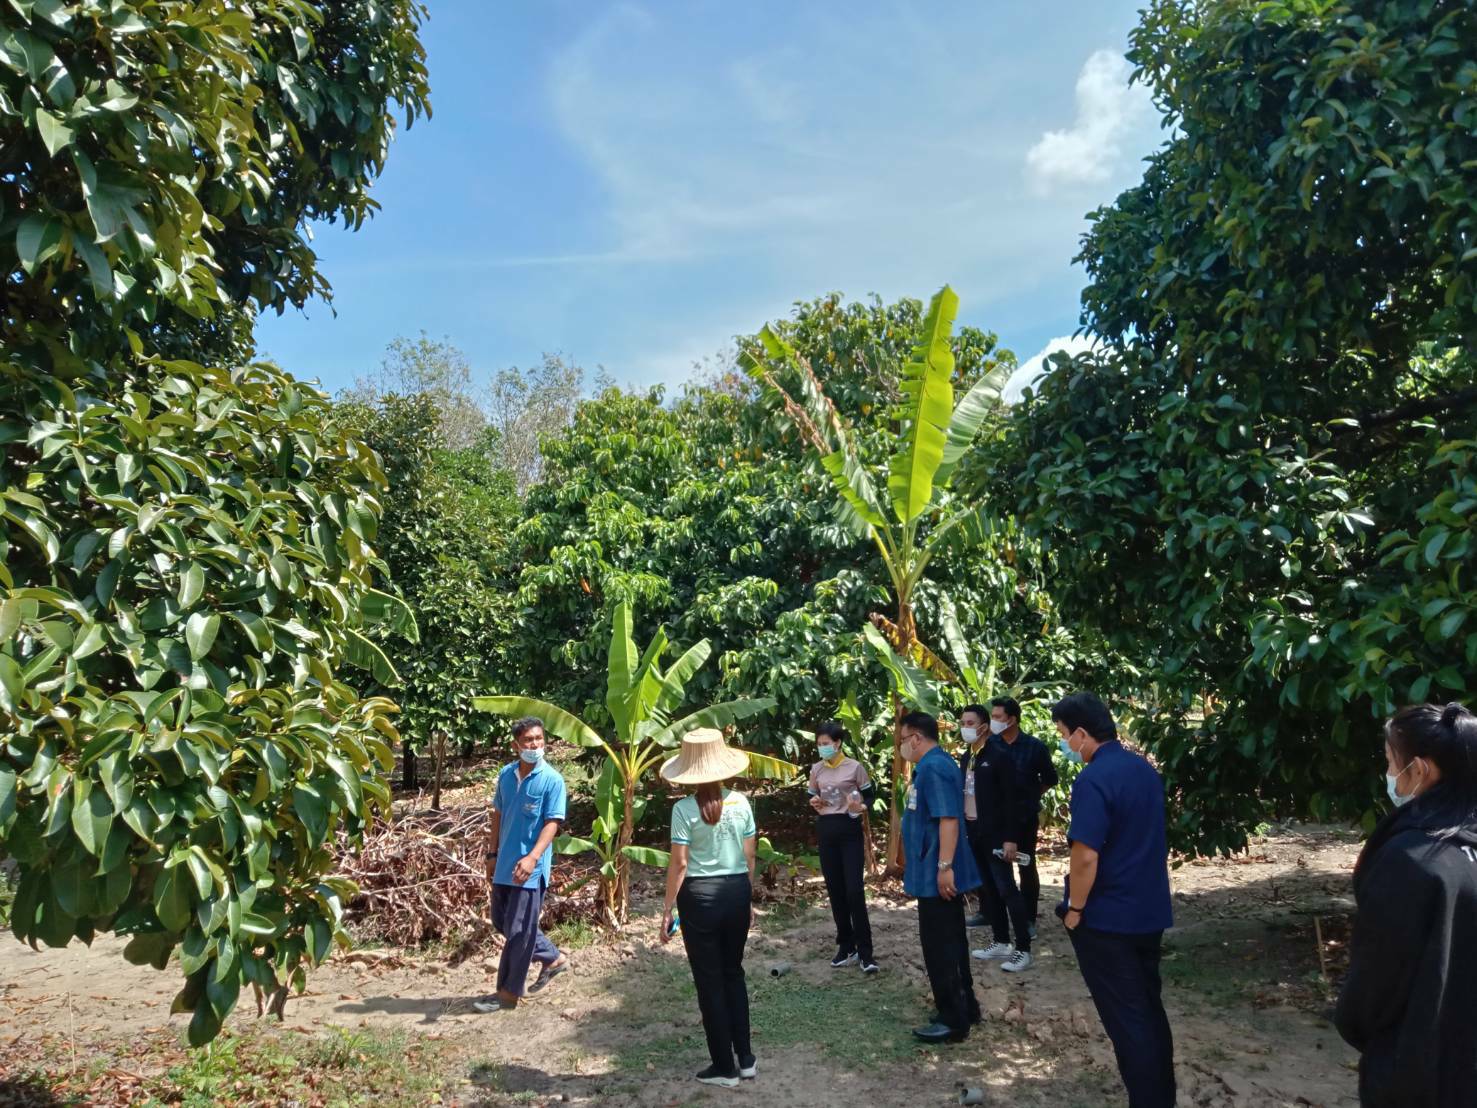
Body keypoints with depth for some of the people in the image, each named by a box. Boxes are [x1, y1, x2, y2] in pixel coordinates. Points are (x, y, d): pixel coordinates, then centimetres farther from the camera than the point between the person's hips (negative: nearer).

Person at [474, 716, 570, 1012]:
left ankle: (509, 992, 17)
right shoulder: (506, 774, 4)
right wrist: (493, 854, 15)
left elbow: (552, 823, -18)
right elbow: (498, 815, 13)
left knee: (518, 930, 1)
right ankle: (553, 959, 32)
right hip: (504, 864, 7)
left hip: (530, 868, -7)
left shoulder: (552, 780, -14)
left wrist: (532, 857, -29)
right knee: (501, 921, 18)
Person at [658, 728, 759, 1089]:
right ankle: (745, 1058, 26)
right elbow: (749, 857, 4)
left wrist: (668, 909, -5)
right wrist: (749, 898, 16)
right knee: (733, 973, 21)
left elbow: (679, 863, -14)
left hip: (699, 896, -4)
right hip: (736, 892, 4)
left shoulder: (684, 809, -13)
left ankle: (724, 1067, 18)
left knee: (710, 981, 9)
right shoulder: (740, 802, -2)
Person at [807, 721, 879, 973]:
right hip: (825, 831, 4)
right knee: (835, 891, 7)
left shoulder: (854, 767, -6)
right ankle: (846, 947, 18)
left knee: (854, 890, -9)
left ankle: (865, 952, -2)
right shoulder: (816, 770, 6)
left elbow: (869, 796, 1)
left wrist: (861, 807, -20)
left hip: (850, 830, -4)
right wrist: (814, 804, -6)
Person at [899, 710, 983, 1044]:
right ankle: (964, 1007, 29)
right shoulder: (932, 765, 13)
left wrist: (944, 867, -28)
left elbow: (949, 819, -27)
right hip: (936, 872, 11)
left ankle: (954, 1021, 7)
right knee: (950, 943, 18)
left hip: (936, 874, -11)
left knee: (940, 948, -2)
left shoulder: (935, 767, -20)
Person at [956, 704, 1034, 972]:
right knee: (989, 889, 12)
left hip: (995, 833, -7)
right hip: (972, 832, 7)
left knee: (1006, 889, -4)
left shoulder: (999, 755, -12)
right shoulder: (965, 757, 10)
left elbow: (1012, 799, -14)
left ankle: (1023, 949, 2)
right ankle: (1001, 942, 22)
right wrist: (962, 829, 10)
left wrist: (1010, 838, -17)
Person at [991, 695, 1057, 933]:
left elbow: (1050, 779, 3)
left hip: (1025, 818, -2)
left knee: (1026, 867, 6)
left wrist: (1030, 797, 4)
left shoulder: (1034, 746, -9)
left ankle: (1029, 919, 16)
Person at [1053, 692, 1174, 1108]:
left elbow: (1086, 856, -26)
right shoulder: (1146, 769, 4)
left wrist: (1074, 909, -13)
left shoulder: (1093, 780, -22)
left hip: (1107, 918, -8)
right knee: (1150, 1009, 19)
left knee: (1126, 1020, 3)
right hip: (1150, 910, 8)